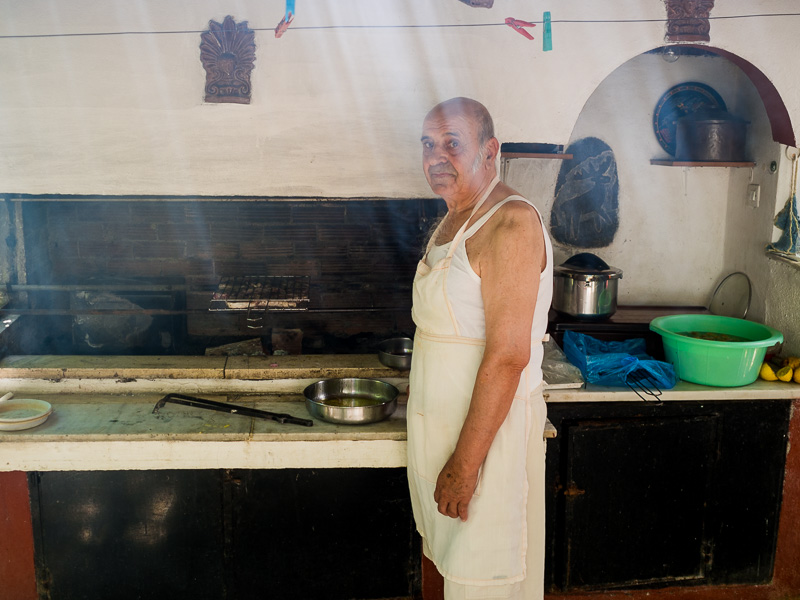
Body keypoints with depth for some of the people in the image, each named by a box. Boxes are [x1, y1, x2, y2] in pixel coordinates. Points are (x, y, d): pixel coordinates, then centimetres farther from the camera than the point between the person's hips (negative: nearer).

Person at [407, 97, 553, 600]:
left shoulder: (511, 223, -20)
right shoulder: (453, 221, 11)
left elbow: (508, 356, -25)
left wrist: (465, 463, -23)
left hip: (489, 427, -9)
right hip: (440, 422, 9)